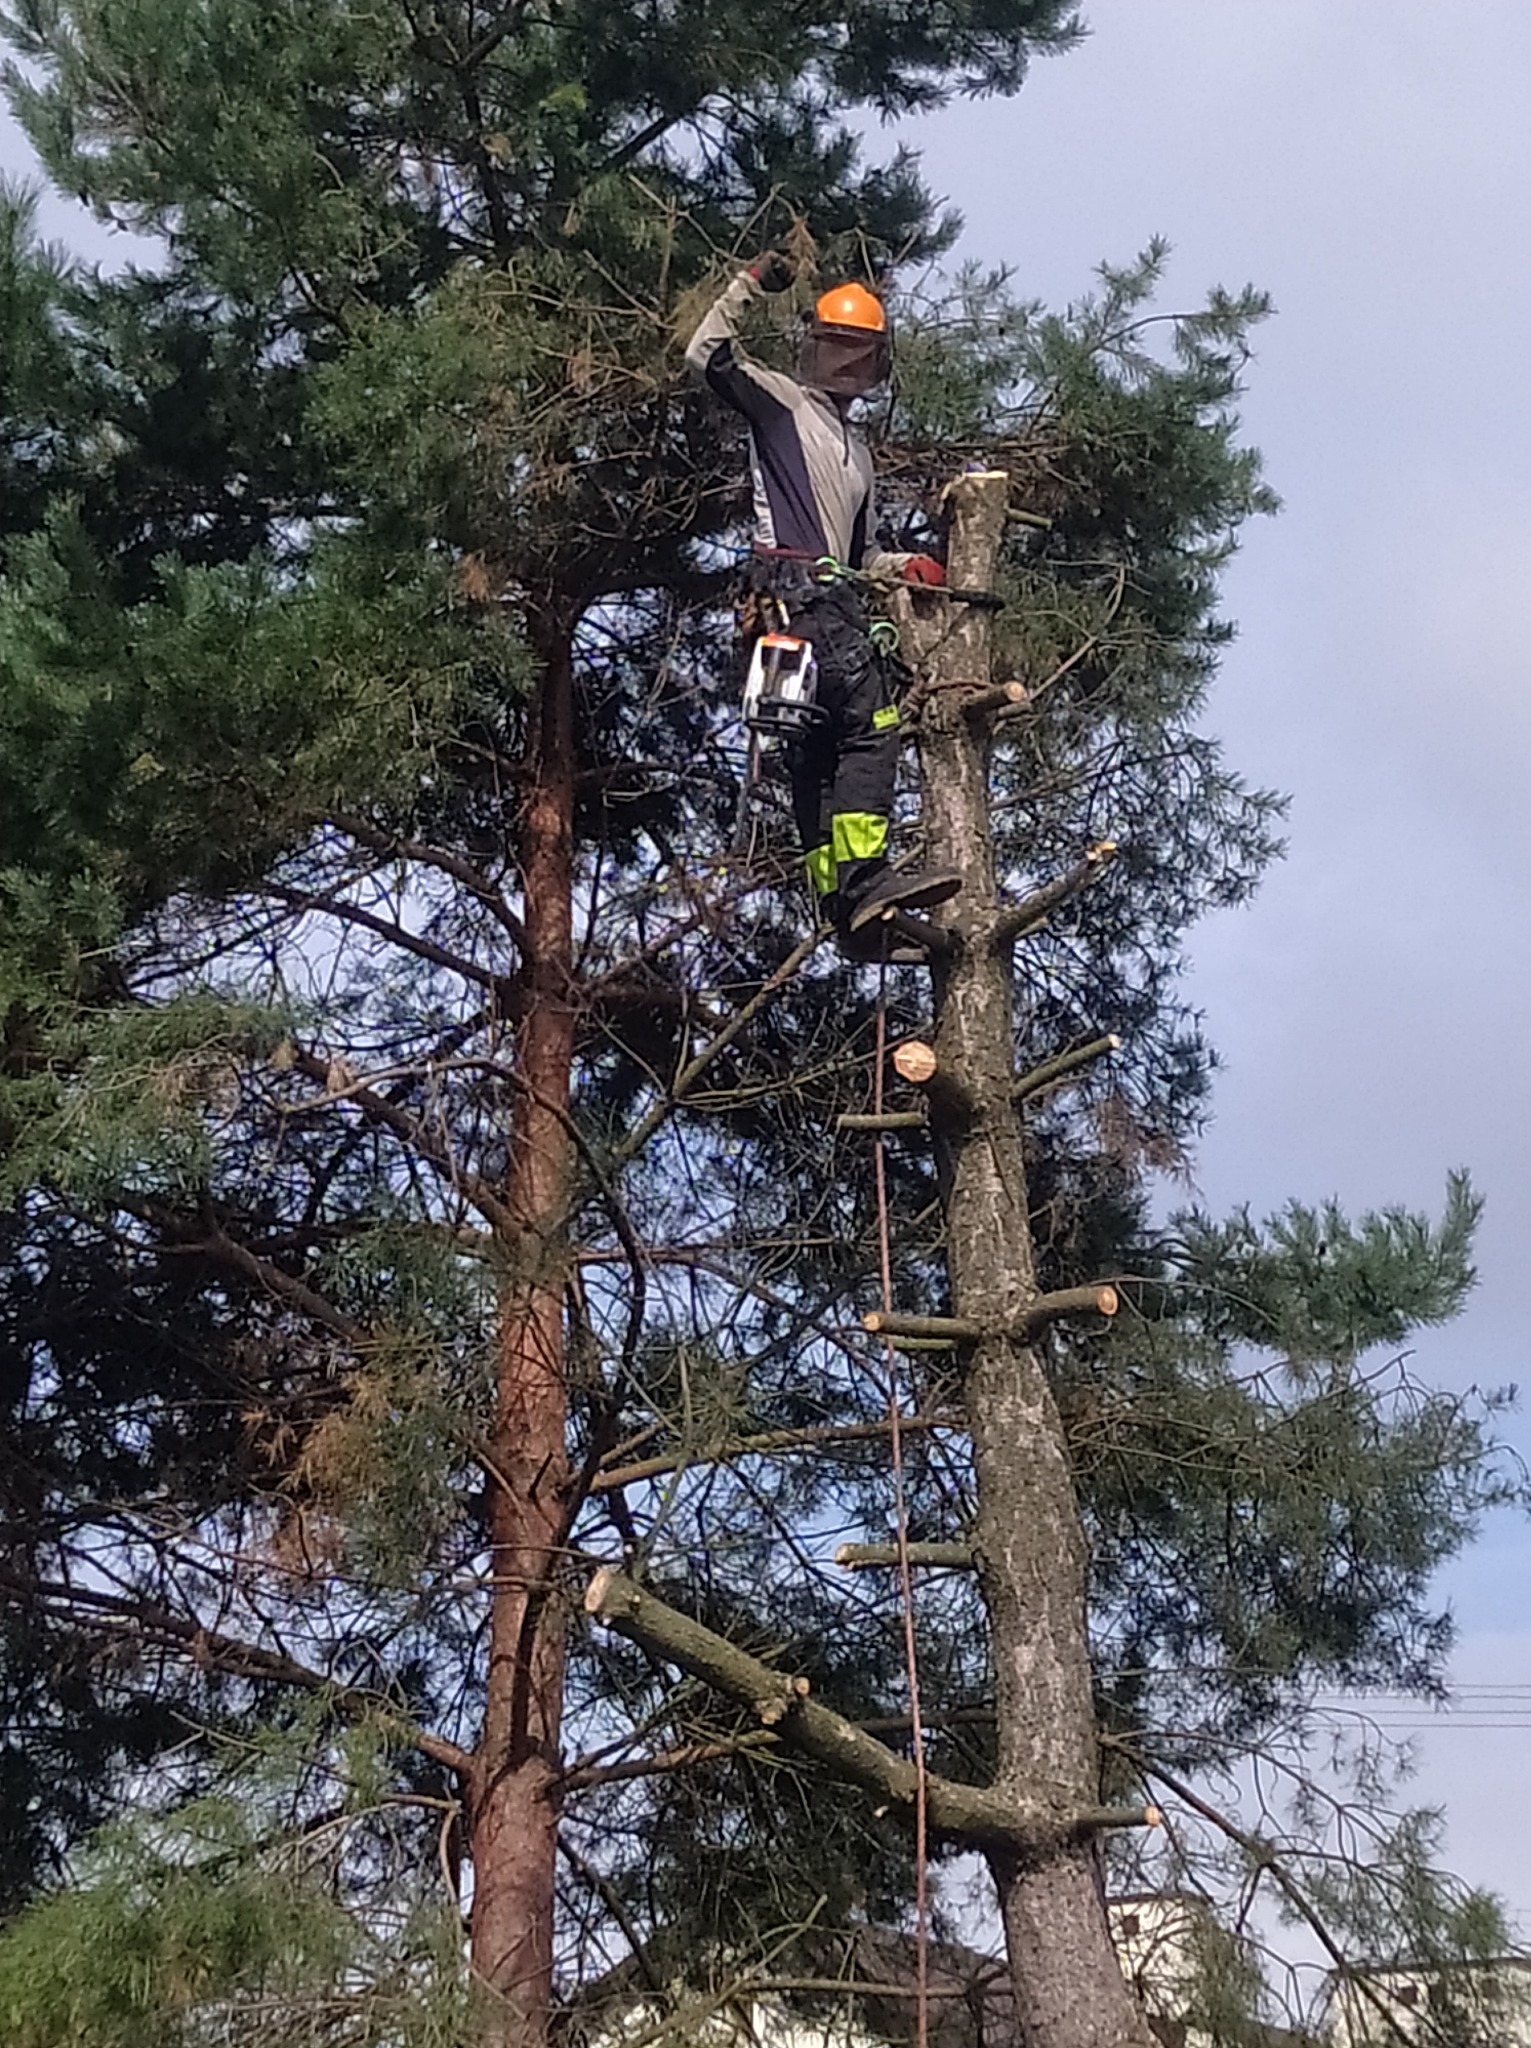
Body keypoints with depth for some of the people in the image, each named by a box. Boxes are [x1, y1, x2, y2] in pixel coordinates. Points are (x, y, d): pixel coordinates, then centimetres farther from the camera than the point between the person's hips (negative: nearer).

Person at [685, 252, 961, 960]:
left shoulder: (856, 451, 32)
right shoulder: (782, 400, 11)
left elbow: (862, 552, 32)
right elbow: (708, 355, -4)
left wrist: (905, 566, 14)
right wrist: (749, 285, -9)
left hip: (835, 598, 8)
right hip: (794, 585, -8)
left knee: (816, 757, 3)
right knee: (872, 717, -22)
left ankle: (840, 903, -1)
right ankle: (864, 875, -31)